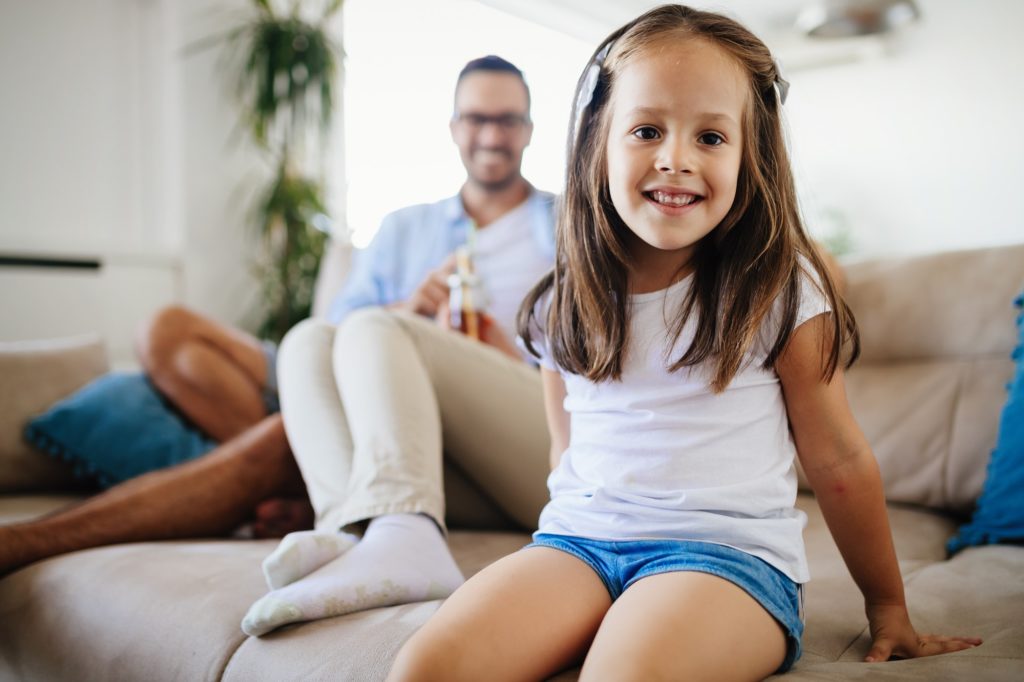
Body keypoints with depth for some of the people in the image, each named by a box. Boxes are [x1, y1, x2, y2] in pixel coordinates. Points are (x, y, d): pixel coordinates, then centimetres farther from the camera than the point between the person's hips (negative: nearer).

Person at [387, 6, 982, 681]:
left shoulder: (782, 293, -4)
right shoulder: (564, 308, 7)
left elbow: (840, 462, 2)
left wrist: (889, 611, 10)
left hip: (730, 549, -3)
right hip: (580, 539, 4)